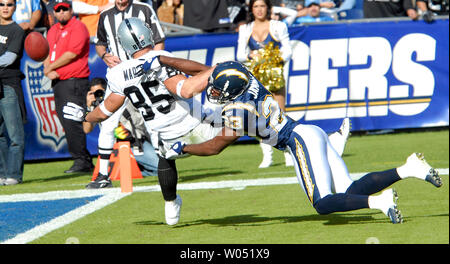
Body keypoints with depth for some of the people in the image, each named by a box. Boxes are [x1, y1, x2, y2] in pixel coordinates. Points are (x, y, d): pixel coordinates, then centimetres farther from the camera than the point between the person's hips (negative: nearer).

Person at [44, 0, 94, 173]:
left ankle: (81, 161, -10)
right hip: (57, 82, 9)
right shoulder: (53, 31, 20)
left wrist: (50, 67, -7)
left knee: (73, 123, -14)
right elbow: (47, 54, 18)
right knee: (67, 124, 7)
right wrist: (48, 71, -2)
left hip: (74, 81, -9)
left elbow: (71, 54, -14)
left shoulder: (77, 27, -7)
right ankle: (85, 162, 11)